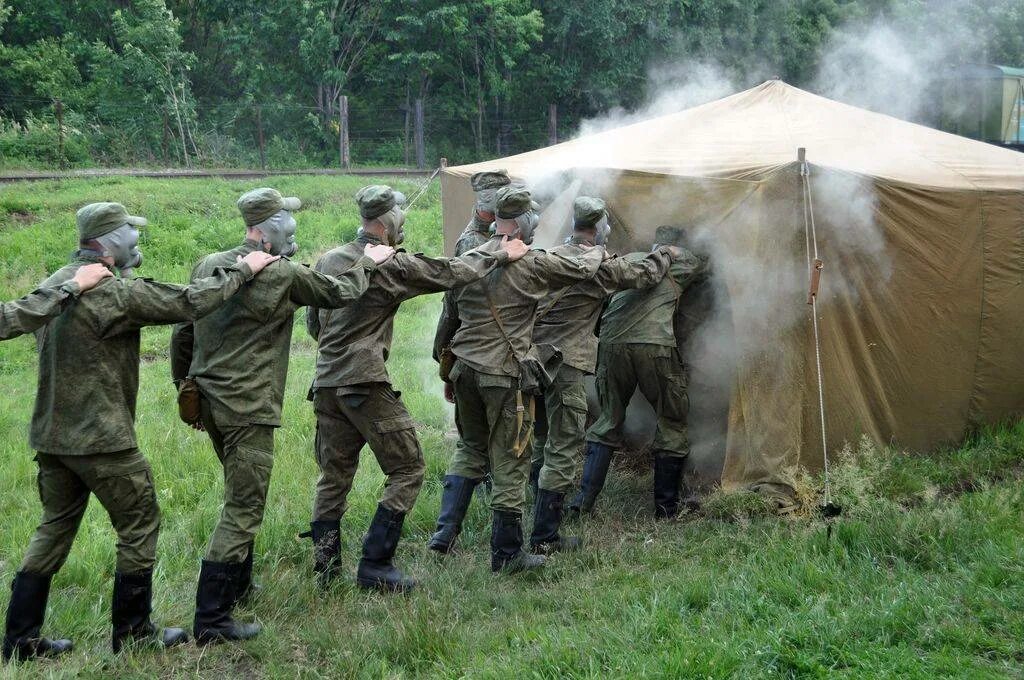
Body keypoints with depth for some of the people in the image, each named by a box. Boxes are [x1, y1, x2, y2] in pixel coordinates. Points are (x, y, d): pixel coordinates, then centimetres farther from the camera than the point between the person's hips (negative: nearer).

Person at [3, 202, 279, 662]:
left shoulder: (52, 285, 8)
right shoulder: (116, 291, -17)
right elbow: (190, 302, -16)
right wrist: (242, 269, -4)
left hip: (50, 433, 8)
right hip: (101, 438, -8)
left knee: (55, 527, 16)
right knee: (139, 526, 6)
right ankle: (132, 633, 14)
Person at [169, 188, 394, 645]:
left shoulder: (208, 265, 6)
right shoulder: (283, 274, -14)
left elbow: (182, 332, 10)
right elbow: (340, 293, 0)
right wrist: (365, 263, 18)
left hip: (208, 399, 8)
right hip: (247, 408, -8)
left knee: (241, 496, 26)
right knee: (243, 510, -4)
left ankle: (237, 583, 39)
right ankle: (211, 620, -5)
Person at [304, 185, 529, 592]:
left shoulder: (328, 260, 10)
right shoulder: (391, 265, -11)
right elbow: (451, 273, -5)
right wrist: (500, 255, 8)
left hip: (326, 383, 8)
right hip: (365, 383, -8)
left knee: (334, 475, 15)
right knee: (407, 470, 1)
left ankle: (324, 567, 15)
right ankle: (375, 565, -3)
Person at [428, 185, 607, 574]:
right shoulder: (531, 263, -12)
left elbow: (453, 305, 14)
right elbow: (581, 269, 1)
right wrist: (598, 252, 24)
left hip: (465, 368, 6)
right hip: (505, 375, -6)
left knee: (470, 450, 22)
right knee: (509, 462, 4)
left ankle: (445, 533, 16)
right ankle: (506, 553, 11)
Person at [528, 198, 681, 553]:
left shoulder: (552, 255, 10)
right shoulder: (599, 265, -10)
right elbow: (644, 274, 3)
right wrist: (665, 253, 21)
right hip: (563, 363, -8)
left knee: (542, 441, 20)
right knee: (563, 448, -2)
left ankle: (543, 513, 31)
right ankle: (544, 537, -2)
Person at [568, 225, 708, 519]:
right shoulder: (681, 262, 15)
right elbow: (704, 265, 35)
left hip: (612, 344, 4)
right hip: (655, 346, -4)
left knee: (608, 421, 17)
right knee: (671, 425, 11)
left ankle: (584, 500, 10)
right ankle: (666, 507, 14)